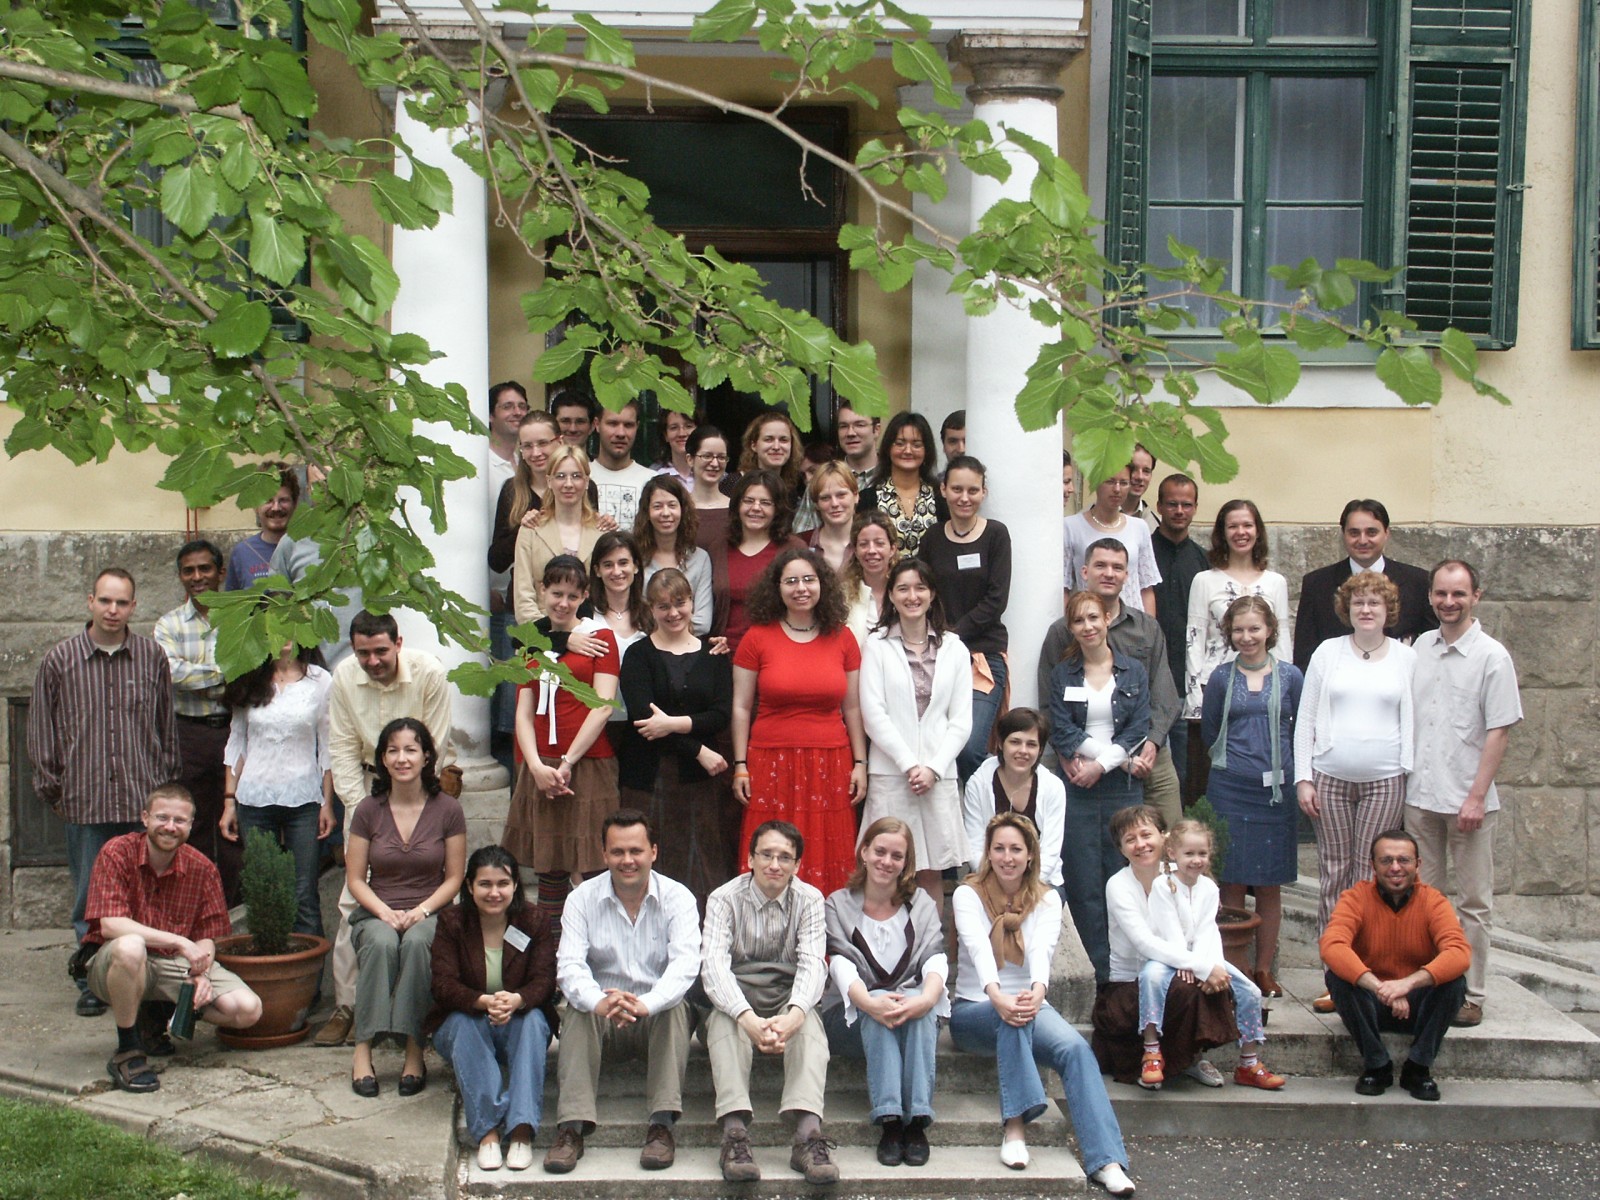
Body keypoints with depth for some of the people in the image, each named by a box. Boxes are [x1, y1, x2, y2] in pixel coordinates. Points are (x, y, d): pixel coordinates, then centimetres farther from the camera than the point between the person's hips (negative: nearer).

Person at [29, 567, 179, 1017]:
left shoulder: (152, 657, 5)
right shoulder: (59, 659, 2)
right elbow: (42, 731, 8)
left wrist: (166, 786, 11)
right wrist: (52, 788, 6)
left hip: (144, 800, 1)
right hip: (86, 802, 0)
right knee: (89, 902, 7)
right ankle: (92, 985, 18)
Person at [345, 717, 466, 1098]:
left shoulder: (447, 809, 2)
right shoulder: (368, 810, 4)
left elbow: (454, 877, 4)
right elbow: (355, 879, 5)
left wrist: (420, 911, -12)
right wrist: (385, 912, -13)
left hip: (429, 913, -1)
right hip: (376, 912, 1)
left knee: (416, 942, -36)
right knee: (382, 942, -35)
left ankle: (414, 1052, -32)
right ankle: (363, 1051, -32)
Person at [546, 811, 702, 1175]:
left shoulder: (677, 897, -5)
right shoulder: (582, 898, -1)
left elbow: (685, 963, -21)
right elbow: (570, 964, -16)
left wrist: (645, 1003, -43)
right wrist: (600, 1002, -40)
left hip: (658, 1017, -1)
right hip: (601, 1020, 1)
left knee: (676, 1007, -31)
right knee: (578, 1010, -29)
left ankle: (662, 1124, -34)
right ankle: (572, 1127, -35)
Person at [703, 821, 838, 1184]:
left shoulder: (809, 900, -1)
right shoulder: (724, 899, -6)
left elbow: (812, 962, -15)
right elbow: (713, 963, -20)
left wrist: (794, 1014, -37)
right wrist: (747, 1018, -39)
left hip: (788, 999, 1)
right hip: (738, 999, -1)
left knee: (810, 1021, -31)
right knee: (724, 1020, -33)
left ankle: (808, 1131, -47)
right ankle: (735, 1132, -45)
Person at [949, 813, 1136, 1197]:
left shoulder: (1047, 900, 5)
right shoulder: (968, 895, -2)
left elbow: (1042, 949, -17)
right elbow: (978, 948, -22)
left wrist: (1038, 990, -39)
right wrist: (996, 996, -43)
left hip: (1029, 1005, 2)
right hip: (972, 1010, -2)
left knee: (1075, 1047, -29)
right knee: (1010, 1017, -37)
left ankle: (1107, 1161, -39)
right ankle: (1014, 1124, -38)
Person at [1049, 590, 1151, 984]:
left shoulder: (1133, 673, 9)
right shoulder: (1062, 675, 9)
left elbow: (1139, 729, 0)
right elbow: (1061, 732, -1)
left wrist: (1101, 764, -10)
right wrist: (1112, 750, -9)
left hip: (1122, 787, 0)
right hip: (1076, 789, 0)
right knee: (1083, 884, -2)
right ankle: (1103, 970, 5)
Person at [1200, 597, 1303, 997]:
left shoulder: (1290, 676, 4)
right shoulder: (1221, 678, 4)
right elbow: (1209, 734, 12)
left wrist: (1292, 772, 7)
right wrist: (1232, 761, 8)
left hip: (1276, 789, 1)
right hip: (1230, 789, -1)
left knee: (1270, 886, 6)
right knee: (1232, 881, 1)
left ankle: (1264, 970, 16)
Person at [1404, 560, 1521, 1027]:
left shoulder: (1491, 656, -7)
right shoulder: (1421, 647, 8)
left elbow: (1499, 732, -9)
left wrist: (1477, 797, -14)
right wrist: (1402, 778, 9)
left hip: (1468, 800, -4)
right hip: (1420, 795, 5)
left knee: (1473, 902, 5)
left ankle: (1470, 996, 12)